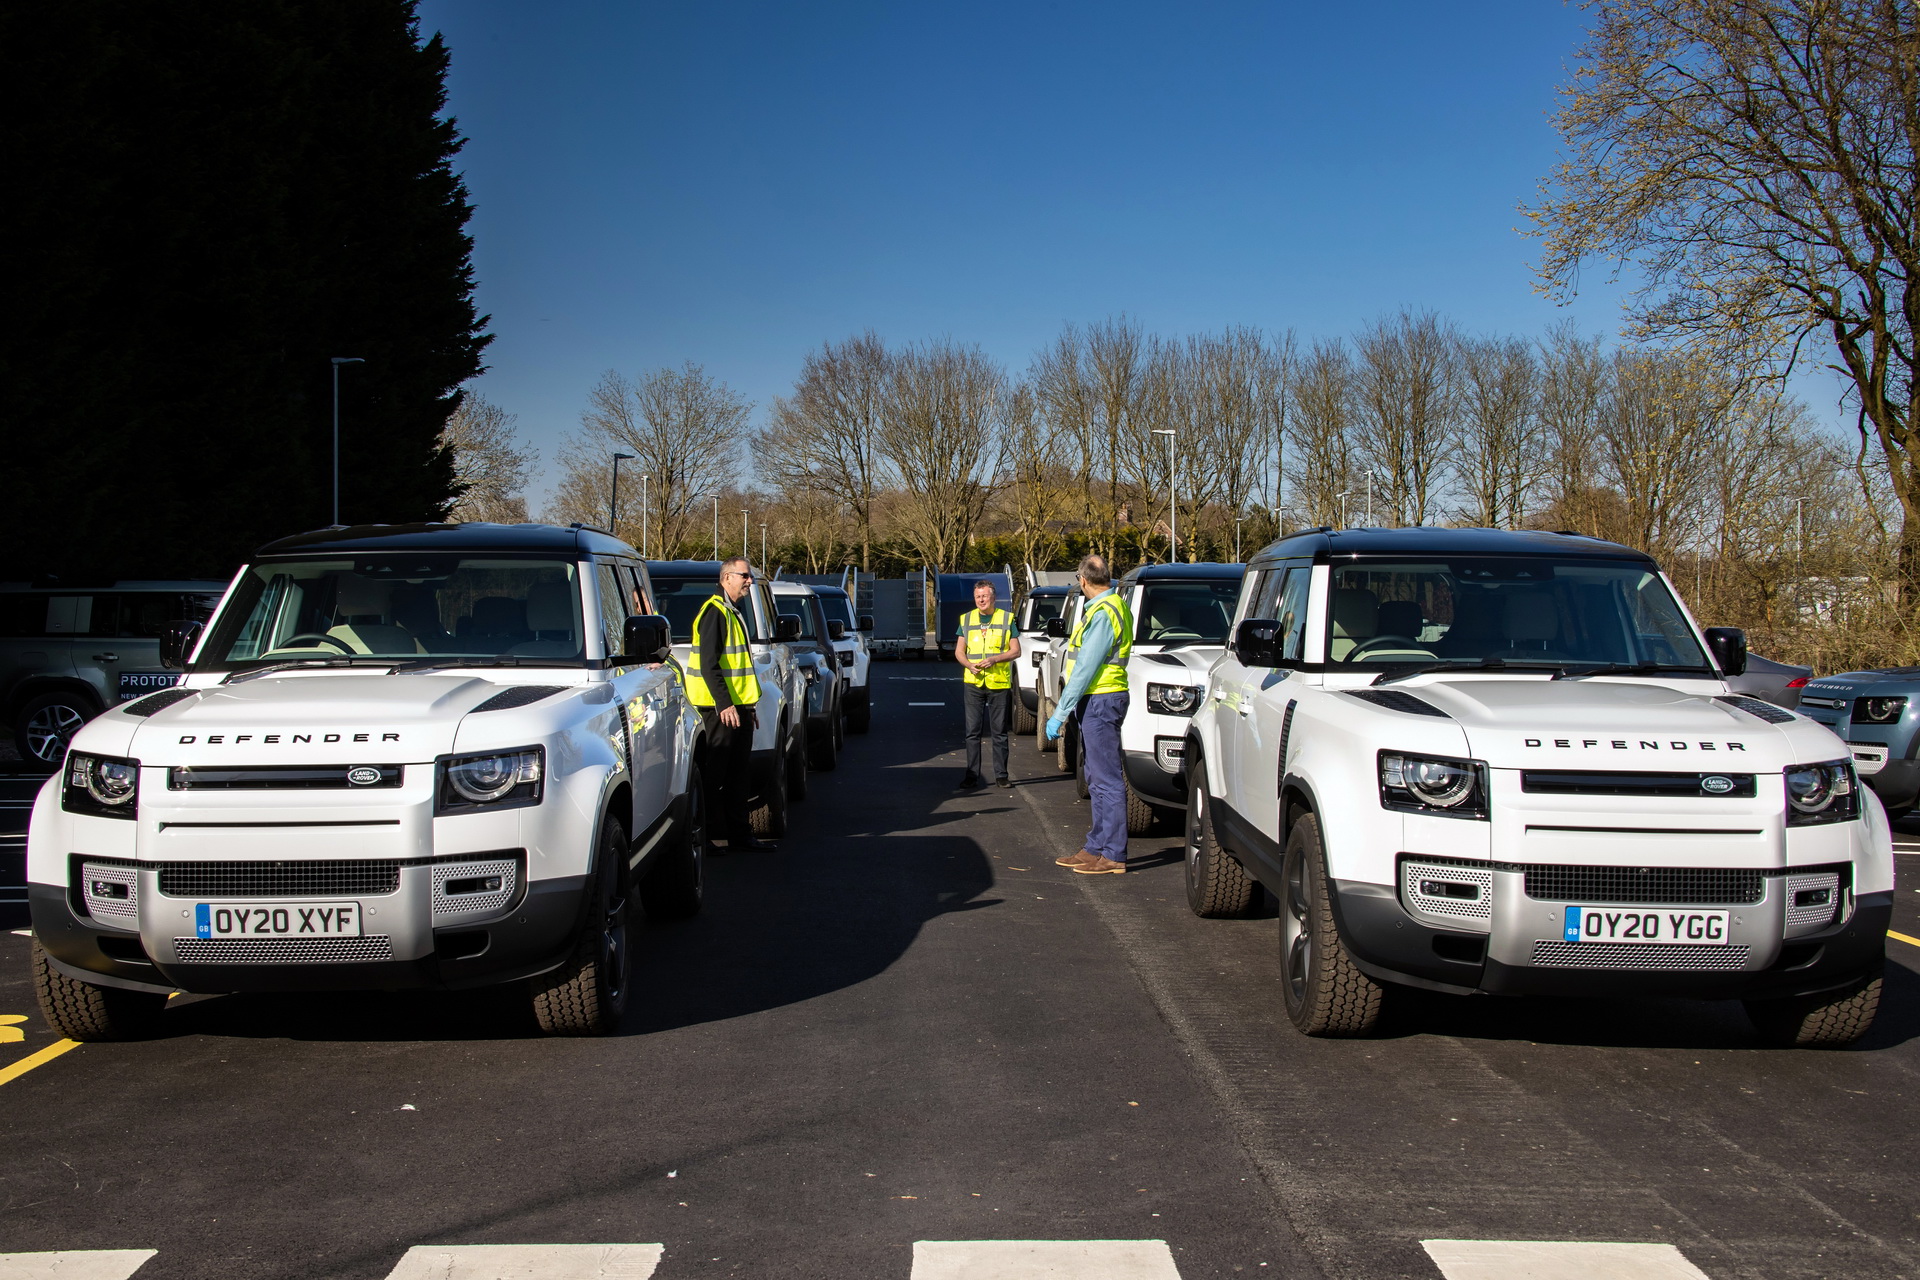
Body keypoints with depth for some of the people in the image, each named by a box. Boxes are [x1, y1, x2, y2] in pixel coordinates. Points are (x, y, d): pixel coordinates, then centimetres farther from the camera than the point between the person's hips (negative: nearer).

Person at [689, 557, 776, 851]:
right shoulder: (714, 612, -11)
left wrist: (748, 706, 22)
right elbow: (709, 664, -19)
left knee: (739, 775, 11)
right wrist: (725, 704, -24)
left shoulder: (732, 613, 20)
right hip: (720, 708, -10)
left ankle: (740, 834, 16)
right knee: (713, 776, -6)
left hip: (737, 706, 10)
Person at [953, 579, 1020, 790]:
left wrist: (994, 659, -14)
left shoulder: (1006, 619, 4)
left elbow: (1015, 651, 1)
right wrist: (969, 665, -11)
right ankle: (971, 776, 5)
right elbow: (959, 651, 10)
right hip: (974, 683, 2)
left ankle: (1001, 775, 10)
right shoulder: (966, 620, 10)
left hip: (999, 684, -2)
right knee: (972, 731, 1)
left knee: (1000, 731, 4)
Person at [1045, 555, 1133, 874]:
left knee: (1107, 779, -7)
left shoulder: (1103, 613, -18)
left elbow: (1086, 669, -21)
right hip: (1097, 701, 11)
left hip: (1100, 701, -11)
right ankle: (1096, 848, 21)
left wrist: (1060, 712, -19)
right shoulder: (1114, 606, 15)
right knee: (1097, 778, 14)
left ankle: (1113, 855, -4)